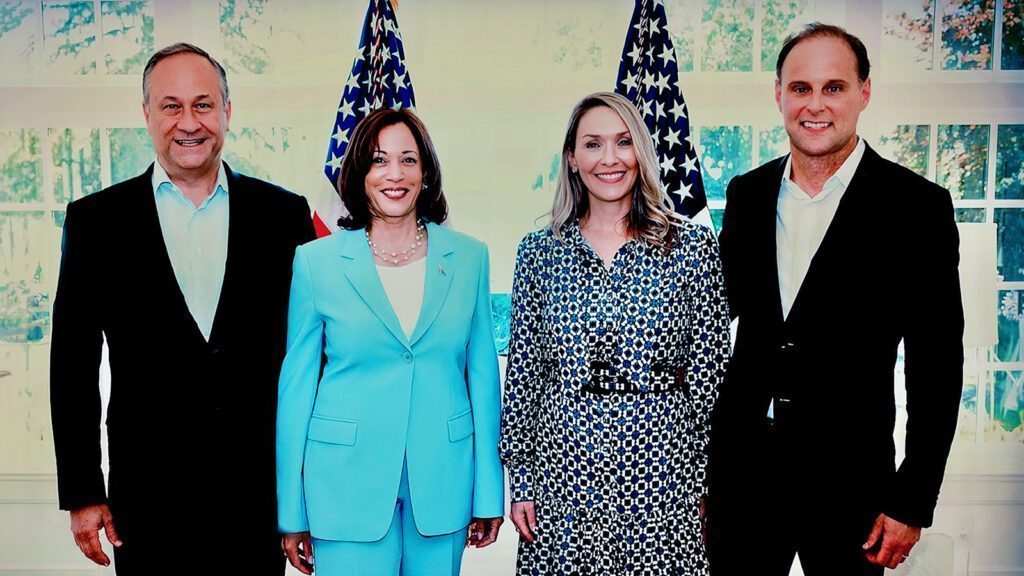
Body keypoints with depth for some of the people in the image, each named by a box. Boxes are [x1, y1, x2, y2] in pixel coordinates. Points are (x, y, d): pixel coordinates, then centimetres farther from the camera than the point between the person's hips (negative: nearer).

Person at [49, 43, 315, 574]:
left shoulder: (284, 214, 2)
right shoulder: (96, 220, 1)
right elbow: (73, 366, 2)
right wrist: (82, 493, 0)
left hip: (263, 489, 1)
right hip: (148, 497, 0)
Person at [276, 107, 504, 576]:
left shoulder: (469, 258, 1)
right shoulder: (317, 261, -3)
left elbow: (482, 374, 4)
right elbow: (296, 384, 0)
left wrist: (489, 494, 4)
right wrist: (292, 512, 0)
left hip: (442, 481, 2)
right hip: (346, 485, -1)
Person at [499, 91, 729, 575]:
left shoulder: (693, 246, -1)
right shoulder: (540, 250, 3)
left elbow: (711, 371, 0)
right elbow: (522, 370, 5)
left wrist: (709, 480, 0)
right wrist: (519, 479, 3)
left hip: (662, 467, -1)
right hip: (563, 467, 1)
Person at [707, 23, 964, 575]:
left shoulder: (916, 206, -8)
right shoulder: (747, 193, 4)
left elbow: (936, 368, -7)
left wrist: (912, 502, -8)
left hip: (847, 482, -3)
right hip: (739, 469, 3)